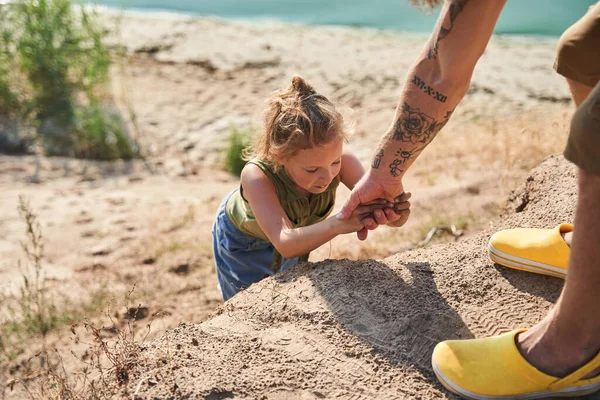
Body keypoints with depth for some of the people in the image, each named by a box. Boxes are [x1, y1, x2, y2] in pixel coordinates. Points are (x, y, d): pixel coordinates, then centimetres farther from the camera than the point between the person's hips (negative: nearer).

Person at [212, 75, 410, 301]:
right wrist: (336, 225, -72)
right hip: (242, 237, -3)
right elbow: (285, 244, -54)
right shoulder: (257, 176, -45)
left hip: (295, 236, 4)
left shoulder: (341, 161, -36)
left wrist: (392, 208, -66)